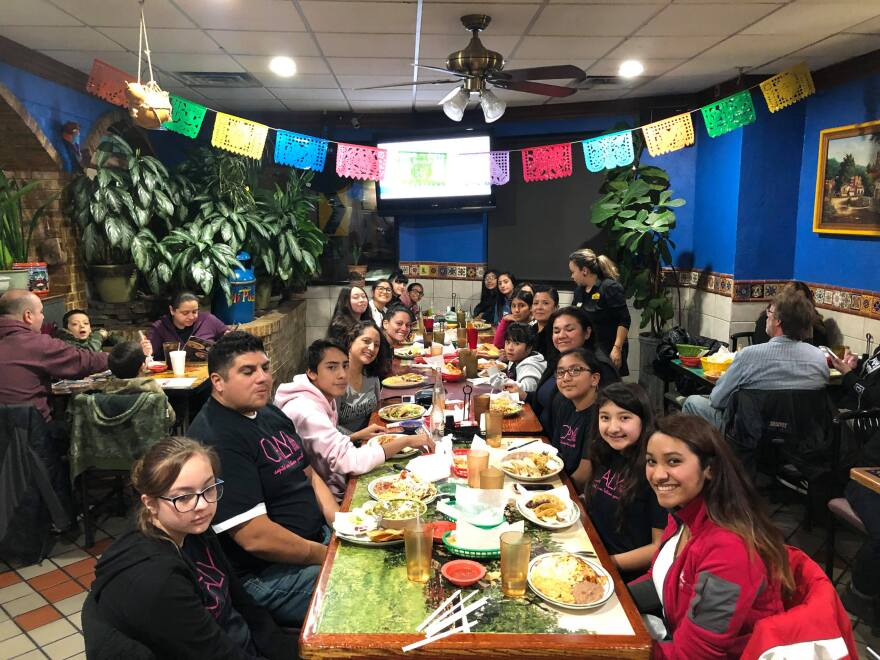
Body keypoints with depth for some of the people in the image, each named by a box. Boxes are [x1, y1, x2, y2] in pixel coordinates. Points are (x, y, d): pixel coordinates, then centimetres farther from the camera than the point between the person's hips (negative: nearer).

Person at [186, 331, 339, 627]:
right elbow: (255, 538, -25)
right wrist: (327, 556, -15)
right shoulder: (217, 440, -22)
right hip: (263, 575, -9)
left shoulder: (269, 413, 10)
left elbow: (307, 474, 16)